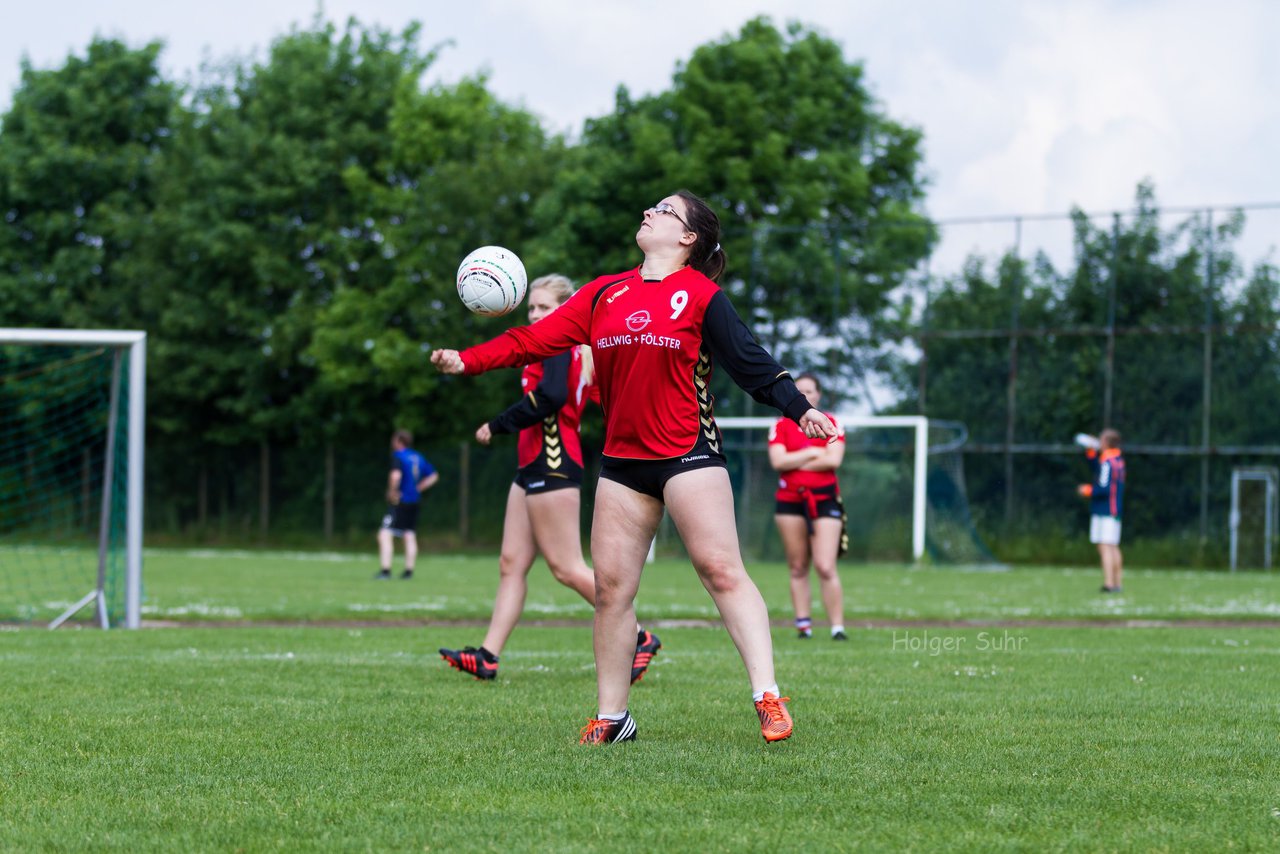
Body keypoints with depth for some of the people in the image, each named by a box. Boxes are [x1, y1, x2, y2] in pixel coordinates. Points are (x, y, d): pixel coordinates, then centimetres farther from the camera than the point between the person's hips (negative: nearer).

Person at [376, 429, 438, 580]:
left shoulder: (398, 456, -10)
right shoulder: (418, 457, 13)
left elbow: (396, 475, -28)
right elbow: (433, 476, 20)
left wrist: (392, 491, -15)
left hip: (399, 501, -8)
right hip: (414, 501, 8)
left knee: (385, 534, -10)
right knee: (410, 536, 15)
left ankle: (385, 570, -18)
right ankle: (409, 571, 18)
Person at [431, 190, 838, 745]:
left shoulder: (699, 294, 0)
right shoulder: (605, 294, 12)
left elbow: (751, 361, -4)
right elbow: (537, 339, 11)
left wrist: (799, 409, -16)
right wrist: (468, 361, 2)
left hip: (689, 453, -5)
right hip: (622, 461, 5)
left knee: (721, 570, -12)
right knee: (611, 586, 3)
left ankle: (768, 699, -13)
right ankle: (611, 717, 12)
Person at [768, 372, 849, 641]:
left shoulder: (831, 423, 4)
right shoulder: (781, 426, 6)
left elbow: (834, 459, -10)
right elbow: (777, 461, -8)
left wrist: (795, 462, -7)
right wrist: (813, 452, -8)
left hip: (824, 500, -2)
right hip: (789, 500, 2)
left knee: (825, 567, -11)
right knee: (797, 568, 3)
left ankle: (838, 627, -8)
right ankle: (803, 625, 7)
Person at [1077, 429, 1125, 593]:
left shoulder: (1107, 463, -16)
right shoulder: (1118, 460, 12)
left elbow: (1104, 488, -22)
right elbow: (1097, 470, 26)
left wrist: (1088, 490, -7)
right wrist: (1091, 454, 17)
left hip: (1105, 511, -9)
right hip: (1114, 511, 9)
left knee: (1105, 547, -10)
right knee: (1113, 548, 16)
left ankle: (1109, 583, -16)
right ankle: (1117, 583, 20)